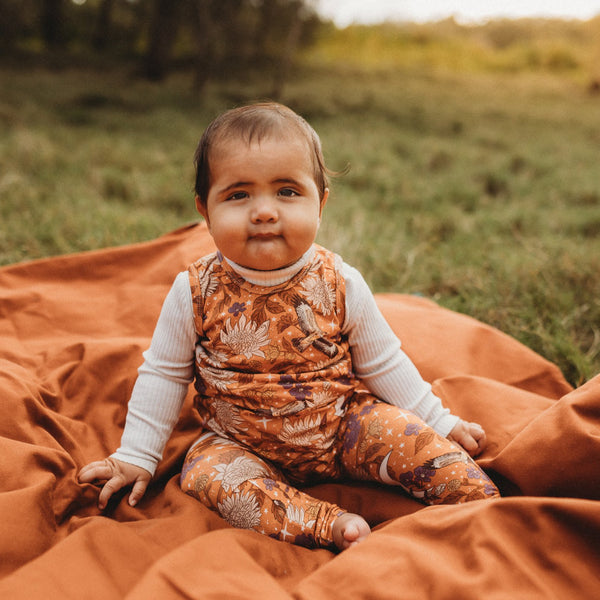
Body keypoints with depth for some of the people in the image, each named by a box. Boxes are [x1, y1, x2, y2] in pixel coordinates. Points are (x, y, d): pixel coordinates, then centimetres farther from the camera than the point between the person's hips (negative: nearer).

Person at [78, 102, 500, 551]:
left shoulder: (340, 285, -12)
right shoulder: (195, 293, -14)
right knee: (206, 471, -27)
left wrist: (439, 423, 4)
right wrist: (136, 456, 0)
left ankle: (481, 502, -6)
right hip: (244, 445, 0)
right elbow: (162, 375, -1)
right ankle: (332, 526, -33)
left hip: (341, 427, 0)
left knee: (406, 437, -21)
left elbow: (383, 363, 2)